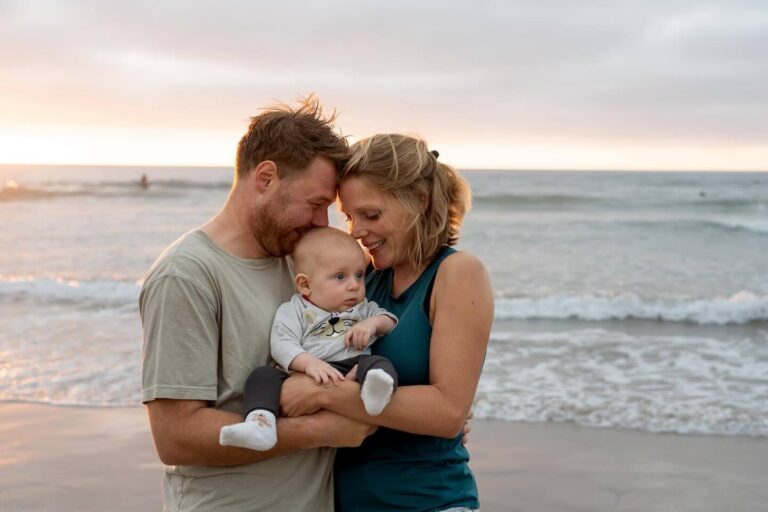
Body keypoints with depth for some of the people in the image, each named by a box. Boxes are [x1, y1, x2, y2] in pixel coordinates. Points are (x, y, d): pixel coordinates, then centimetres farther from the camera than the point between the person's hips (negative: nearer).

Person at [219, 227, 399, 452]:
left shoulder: (363, 308, 26)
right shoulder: (293, 310, 11)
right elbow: (282, 344, -3)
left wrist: (373, 323, 2)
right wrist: (308, 362, -23)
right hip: (305, 378, -1)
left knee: (378, 363, -29)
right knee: (263, 375, -21)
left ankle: (377, 390, -62)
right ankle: (260, 423, -44)